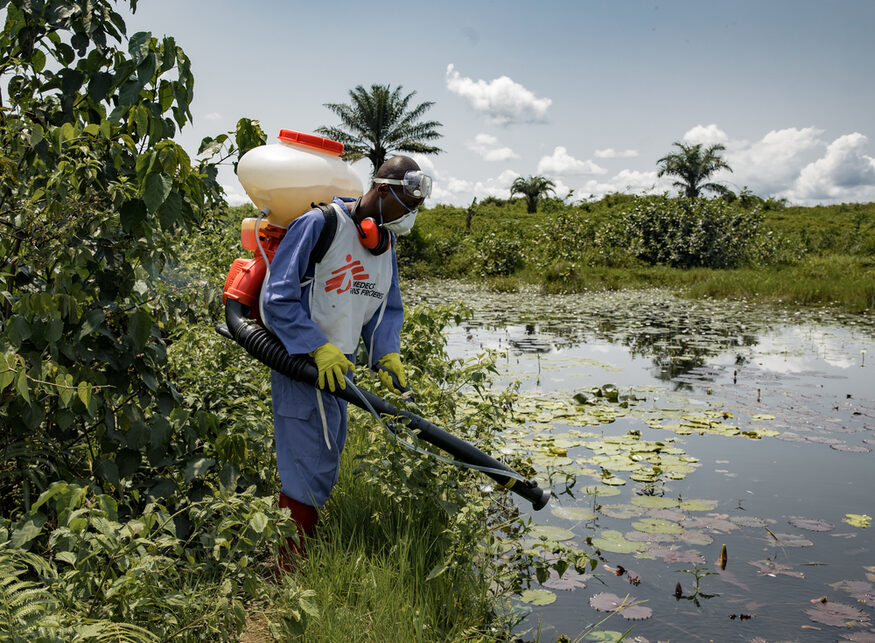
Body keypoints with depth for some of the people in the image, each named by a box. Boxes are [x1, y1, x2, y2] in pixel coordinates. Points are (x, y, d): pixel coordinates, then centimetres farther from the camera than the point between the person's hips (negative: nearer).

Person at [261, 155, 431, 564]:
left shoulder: (385, 240, 11)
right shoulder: (319, 225, -15)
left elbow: (387, 307, 15)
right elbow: (278, 298, -17)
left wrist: (386, 353, -2)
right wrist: (319, 347, -23)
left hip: (337, 367, 8)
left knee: (324, 467, 16)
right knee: (310, 472, -7)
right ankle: (286, 574, 7)